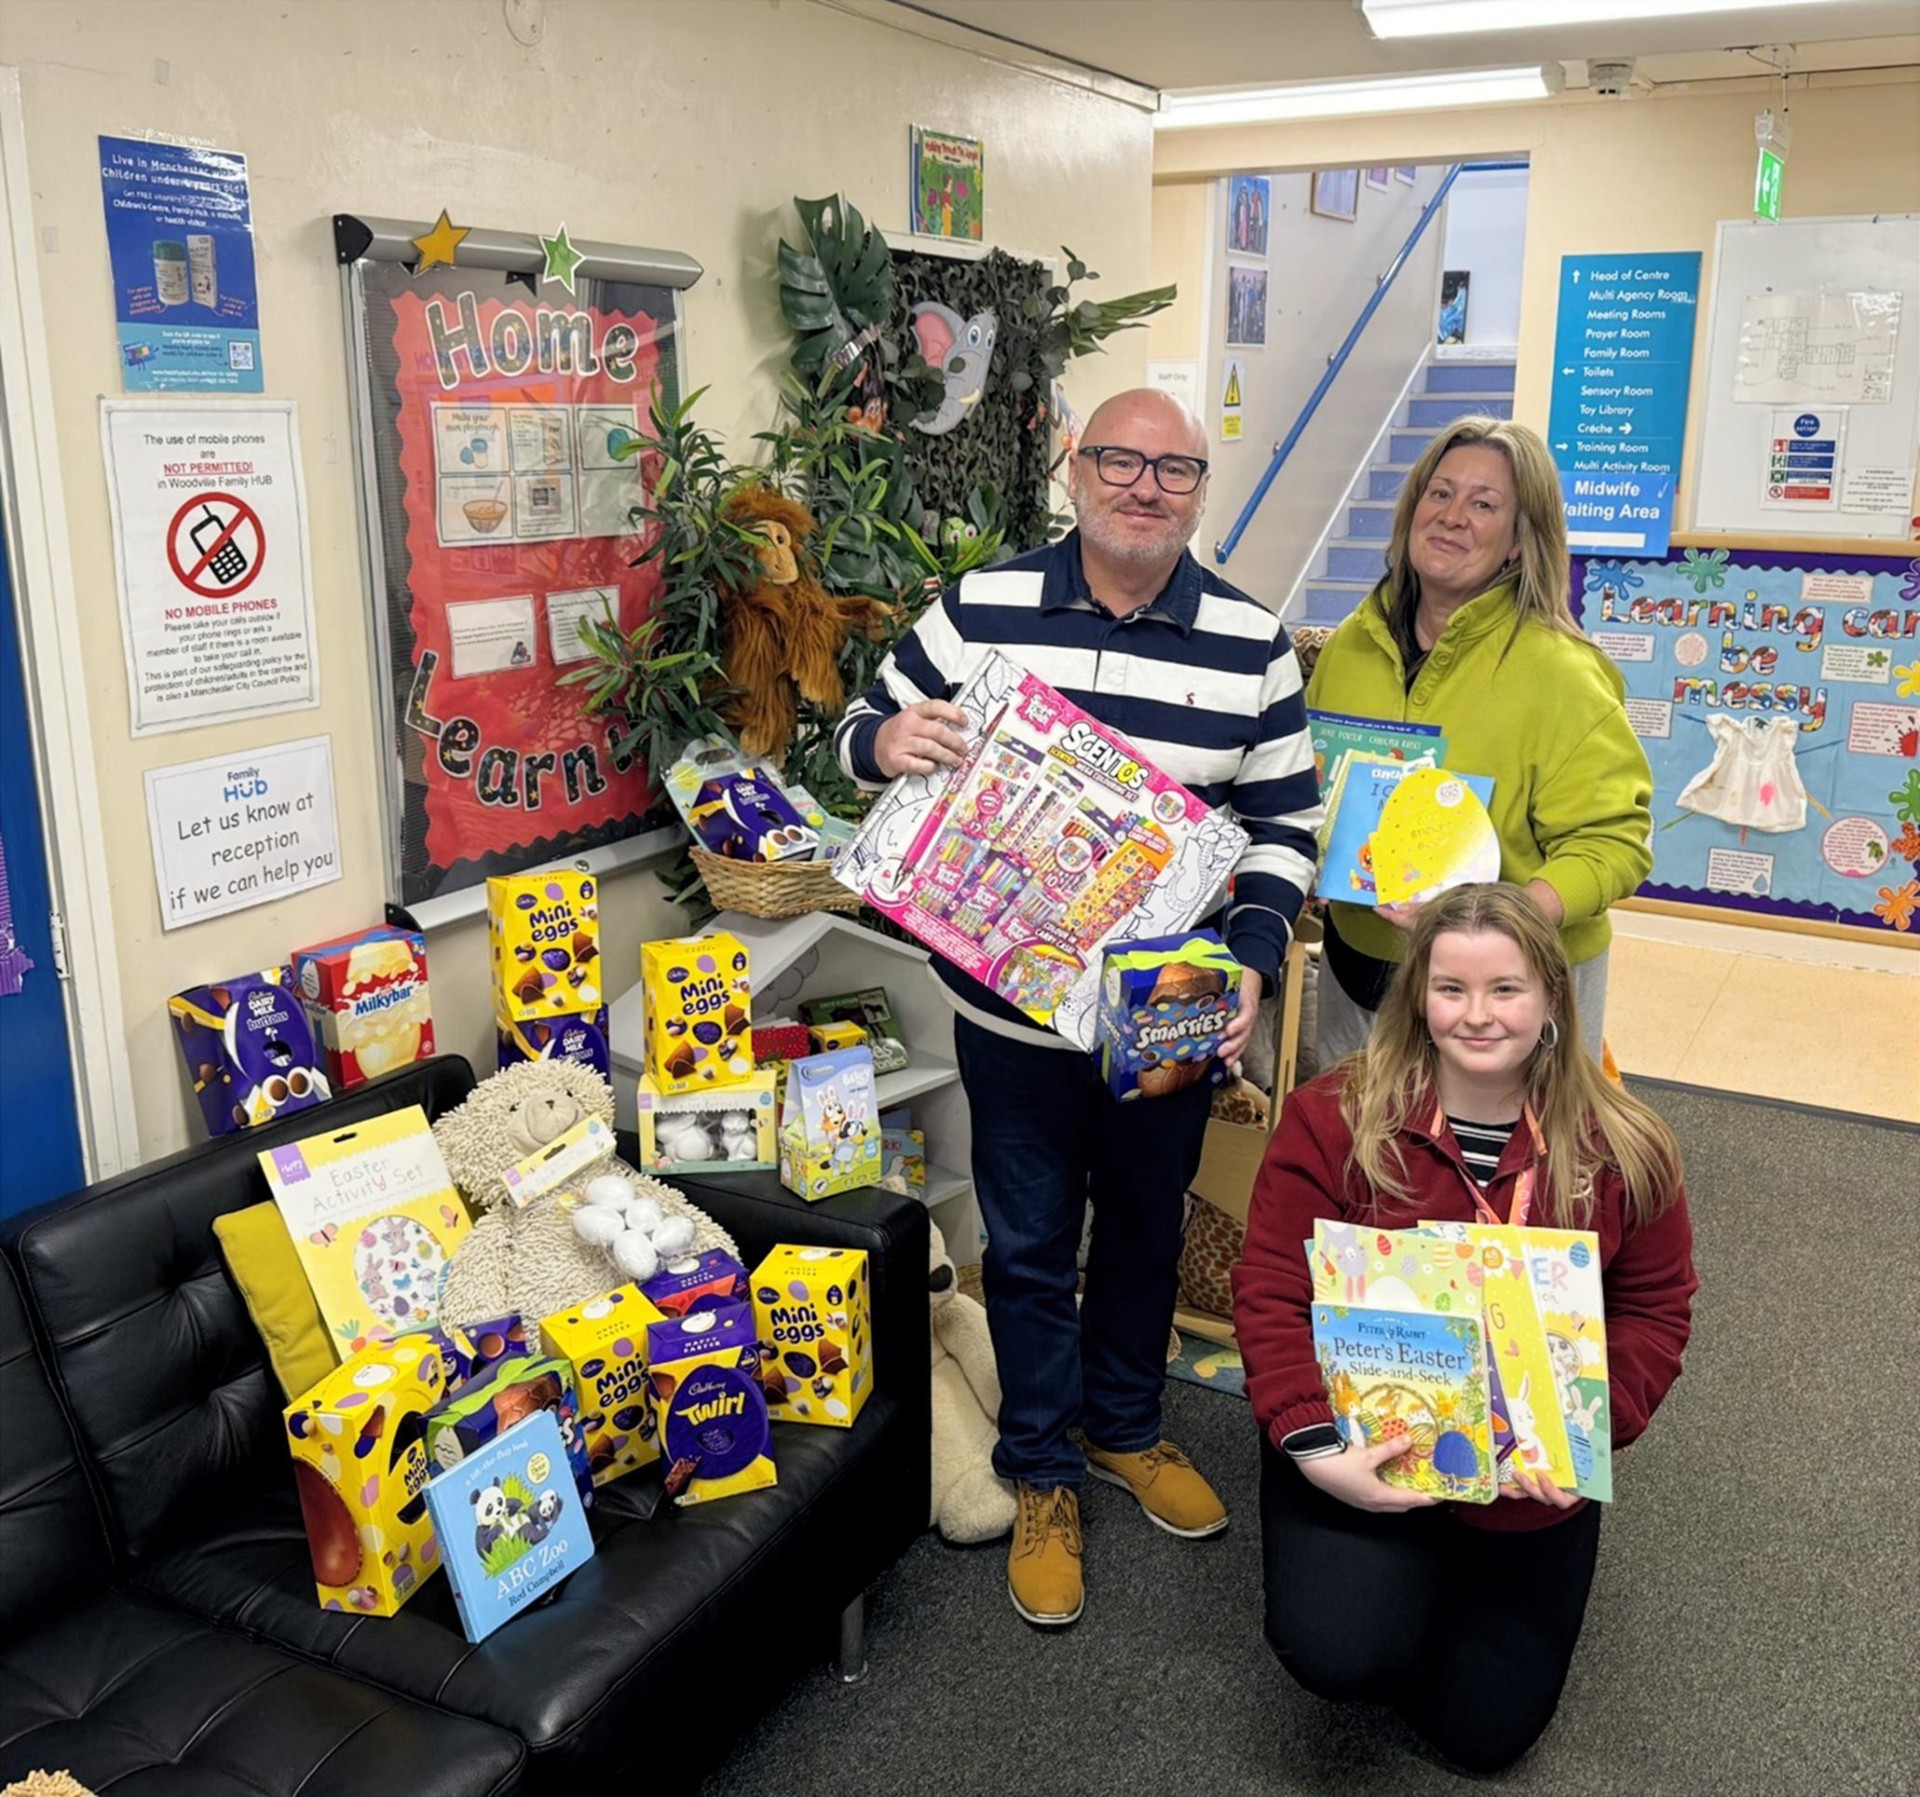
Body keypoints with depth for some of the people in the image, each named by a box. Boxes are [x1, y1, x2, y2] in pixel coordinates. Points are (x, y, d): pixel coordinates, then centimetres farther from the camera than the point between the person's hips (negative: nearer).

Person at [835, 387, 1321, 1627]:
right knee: (1029, 1245, 11)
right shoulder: (983, 612, -5)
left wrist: (1252, 960, -13)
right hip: (1015, 1012, -1)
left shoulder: (1252, 644, -3)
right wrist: (887, 740, -22)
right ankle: (1043, 1475, 32)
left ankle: (1125, 1425, 46)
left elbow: (1285, 824, 2)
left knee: (1147, 1231, 20)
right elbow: (867, 732, 4)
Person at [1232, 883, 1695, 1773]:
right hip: (1360, 1442, -2)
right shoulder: (1334, 1116, -14)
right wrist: (1314, 1448, -24)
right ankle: (1376, 1572, 14)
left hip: (1533, 1475, 2)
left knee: (1486, 1732, 8)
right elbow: (1270, 1294, -12)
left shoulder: (1625, 1149, -8)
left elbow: (1656, 1312, -1)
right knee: (1339, 1657, -23)